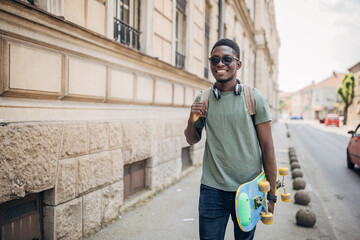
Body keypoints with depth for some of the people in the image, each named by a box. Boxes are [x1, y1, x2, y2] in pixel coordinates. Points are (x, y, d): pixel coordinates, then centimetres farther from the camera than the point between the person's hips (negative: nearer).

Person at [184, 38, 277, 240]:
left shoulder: (254, 98, -5)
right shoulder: (202, 99, 2)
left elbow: (267, 147, -3)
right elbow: (192, 140, 13)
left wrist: (271, 194, -3)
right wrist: (192, 121, -9)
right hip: (212, 188, 1)